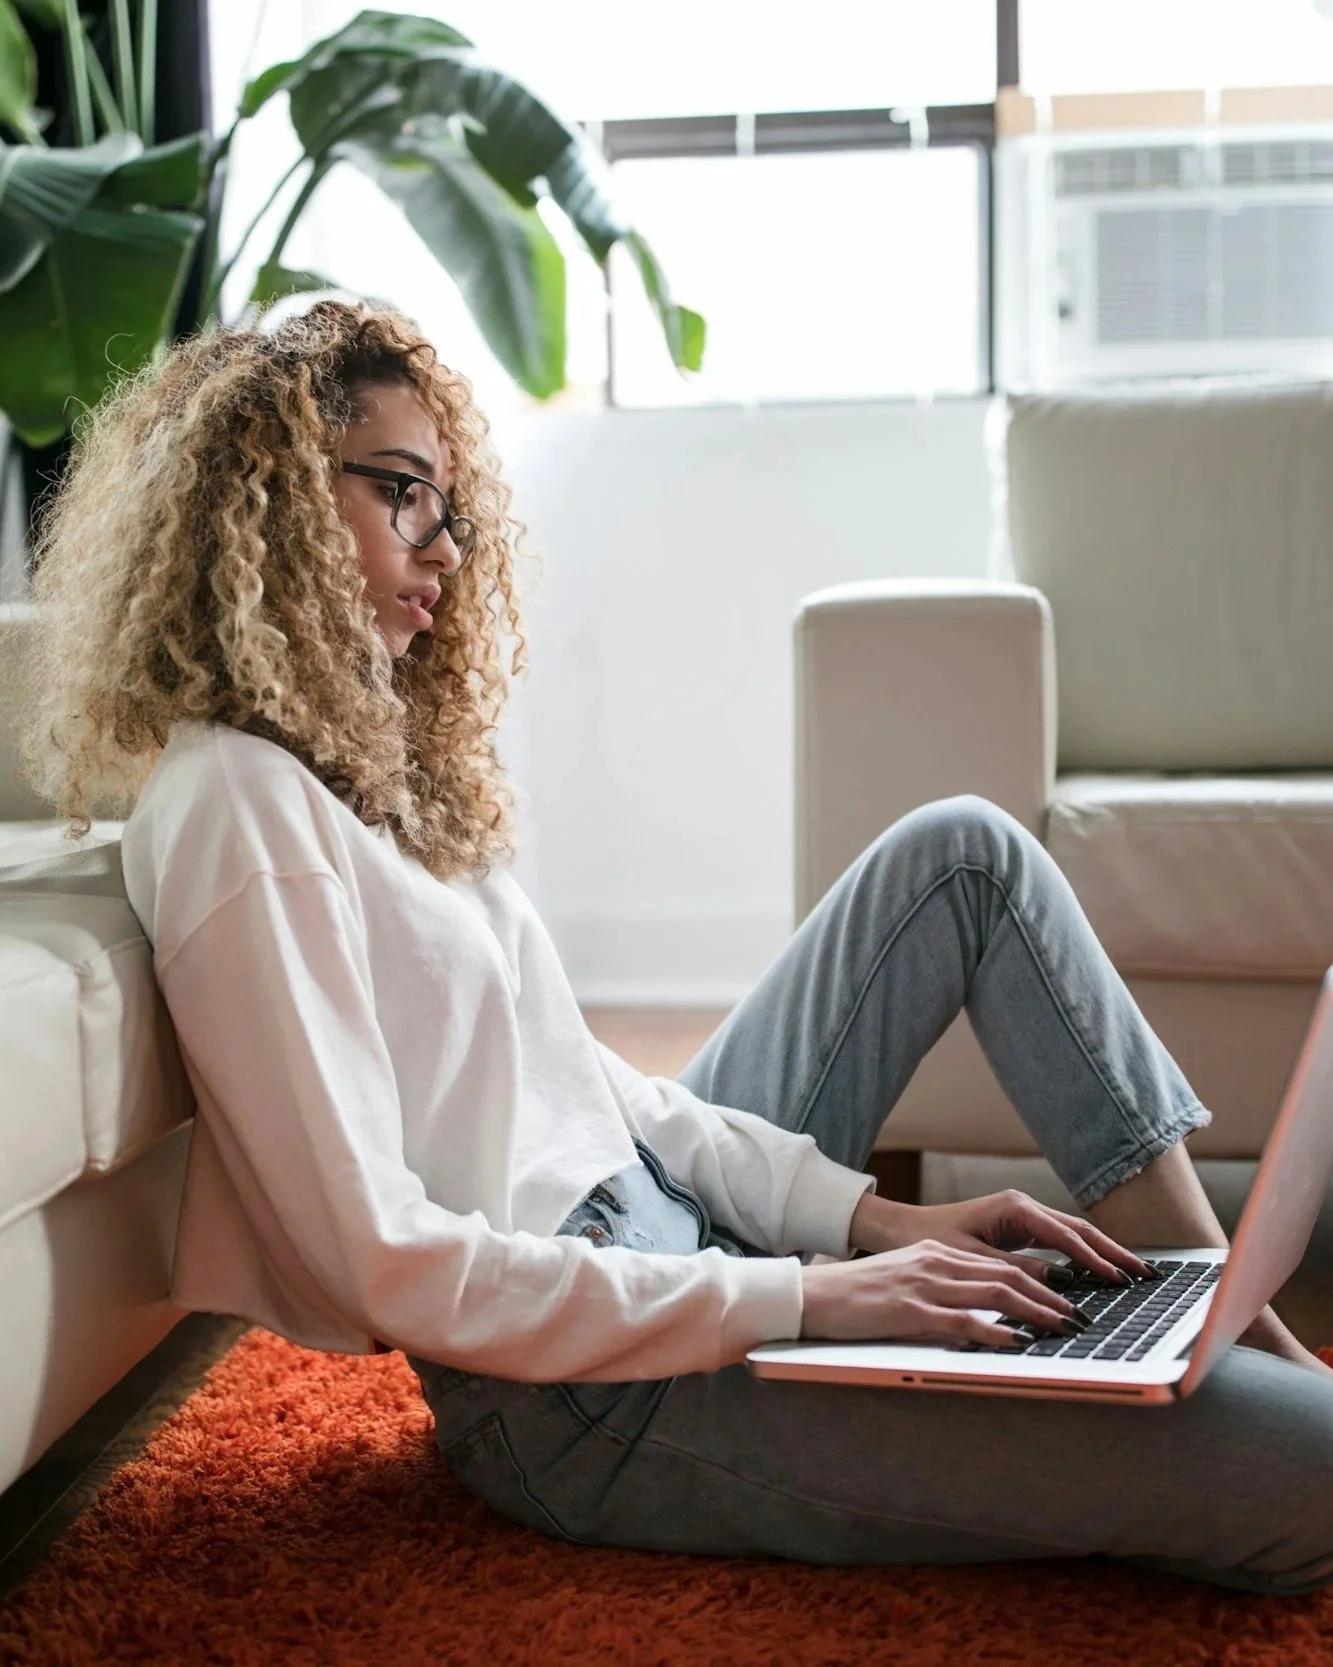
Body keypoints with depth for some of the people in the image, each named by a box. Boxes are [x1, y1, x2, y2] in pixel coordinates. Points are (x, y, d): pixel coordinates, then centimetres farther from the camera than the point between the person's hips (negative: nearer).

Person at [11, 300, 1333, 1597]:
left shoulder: (358, 751, 12)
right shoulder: (233, 805, -19)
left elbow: (572, 1075, 11)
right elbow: (386, 1265, -23)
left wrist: (873, 1215, 1)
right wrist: (797, 1300, -21)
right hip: (583, 1394, -10)